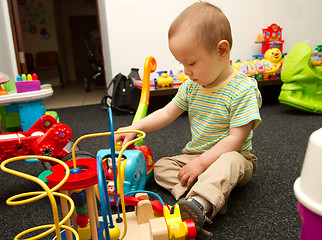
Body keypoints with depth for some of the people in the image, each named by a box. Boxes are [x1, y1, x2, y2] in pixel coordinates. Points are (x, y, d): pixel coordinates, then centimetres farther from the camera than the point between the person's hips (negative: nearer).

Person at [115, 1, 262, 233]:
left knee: (230, 162, -38)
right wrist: (134, 128, -6)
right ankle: (212, 198, -27)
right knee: (161, 166, -8)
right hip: (195, 154, 7)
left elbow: (235, 139, -23)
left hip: (232, 156, -6)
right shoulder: (191, 86, 0)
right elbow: (167, 113, 5)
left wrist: (201, 163, -26)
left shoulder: (243, 89, -21)